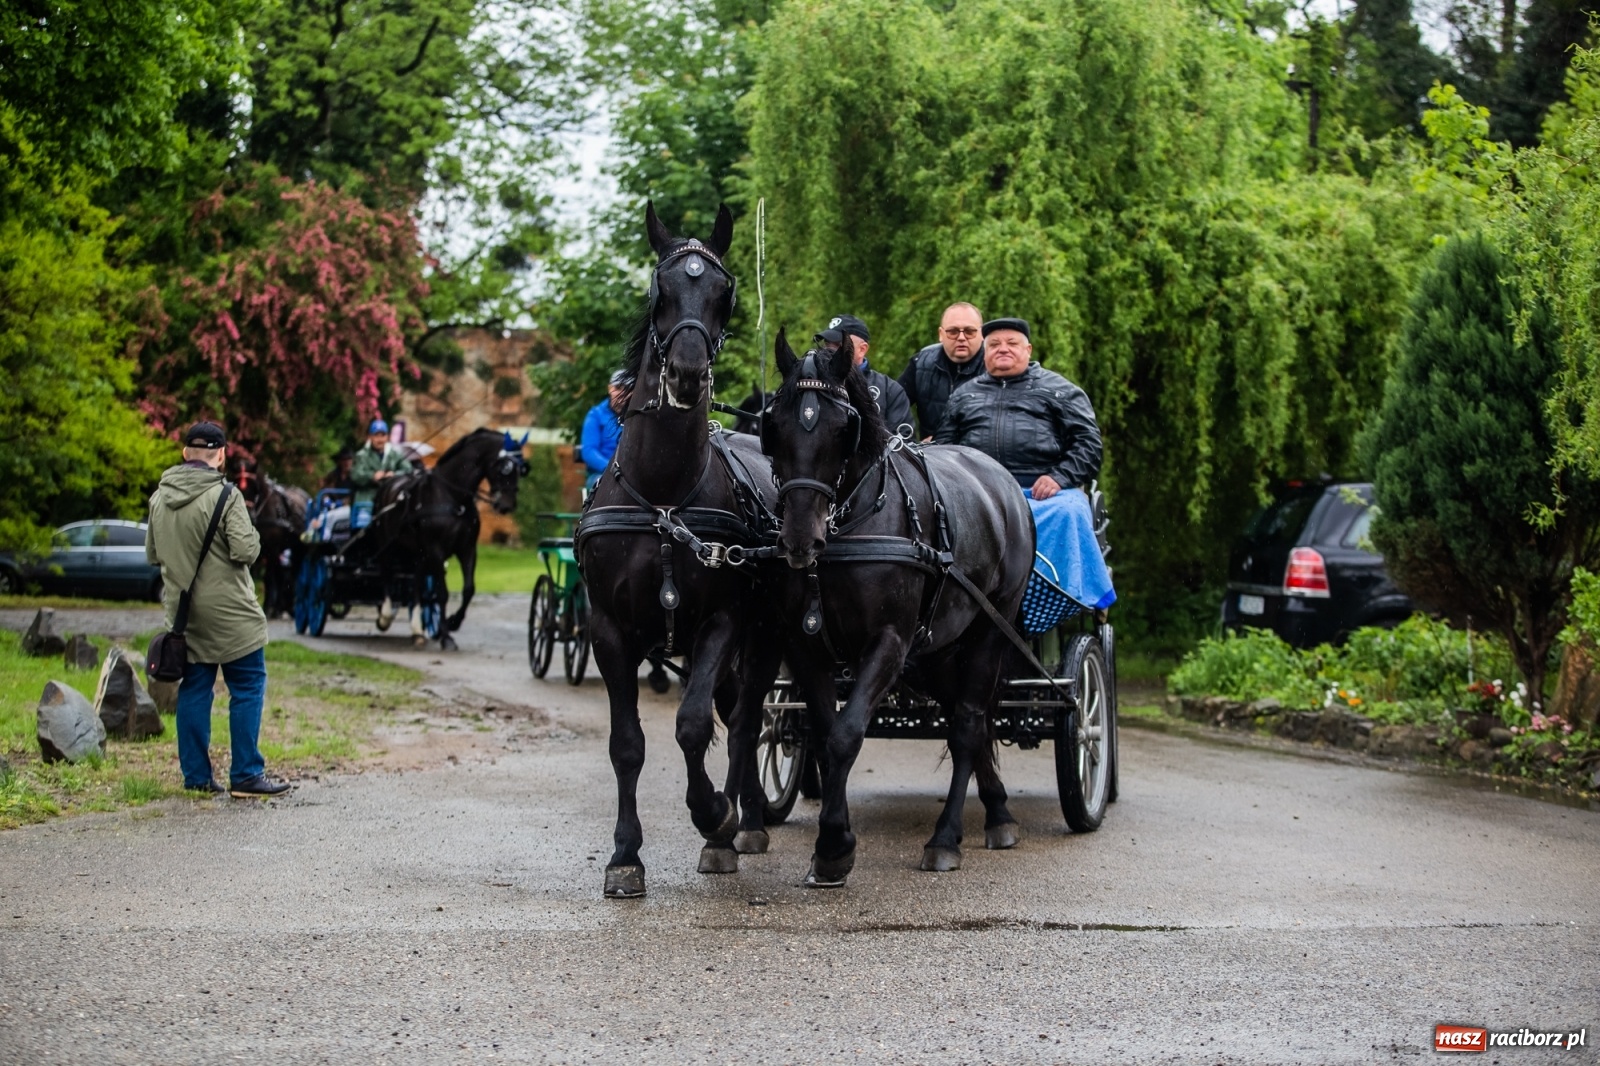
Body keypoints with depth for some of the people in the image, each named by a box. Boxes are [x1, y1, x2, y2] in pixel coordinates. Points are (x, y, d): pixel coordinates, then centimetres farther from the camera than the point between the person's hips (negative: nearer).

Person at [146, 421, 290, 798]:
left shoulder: (160, 498, 5)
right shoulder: (224, 496, -15)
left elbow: (152, 555, 14)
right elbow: (246, 551, -18)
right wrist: (250, 536, 2)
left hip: (183, 611, 6)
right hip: (228, 611, -6)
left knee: (194, 689, 11)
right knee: (247, 687, 1)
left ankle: (196, 775, 12)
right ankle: (246, 774, -2)